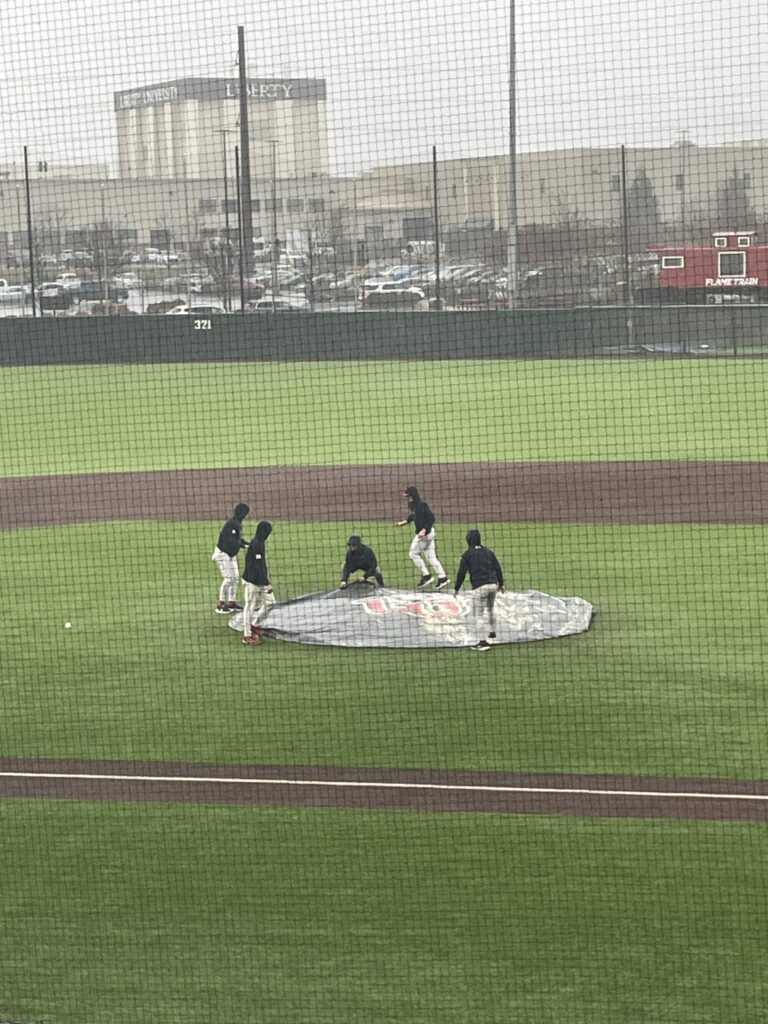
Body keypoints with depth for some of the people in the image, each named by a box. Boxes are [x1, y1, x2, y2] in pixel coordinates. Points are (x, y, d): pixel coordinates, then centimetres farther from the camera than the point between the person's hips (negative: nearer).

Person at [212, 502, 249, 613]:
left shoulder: (238, 524, 8)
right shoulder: (232, 524, -23)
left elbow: (238, 539, 14)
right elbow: (232, 542, -30)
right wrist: (245, 546, -33)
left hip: (231, 554, 10)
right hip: (223, 553, -10)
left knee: (235, 577, 11)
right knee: (228, 578, -11)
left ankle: (231, 602, 19)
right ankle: (220, 605, -7)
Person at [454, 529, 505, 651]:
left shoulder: (467, 554, 0)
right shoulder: (488, 551, 13)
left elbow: (461, 573, -1)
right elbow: (498, 568, 12)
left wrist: (456, 588, 9)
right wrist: (501, 583, 22)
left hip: (479, 586, -5)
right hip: (493, 584, 5)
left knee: (478, 615, -1)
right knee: (490, 609, 29)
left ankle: (482, 642, -8)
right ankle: (492, 634, 40)